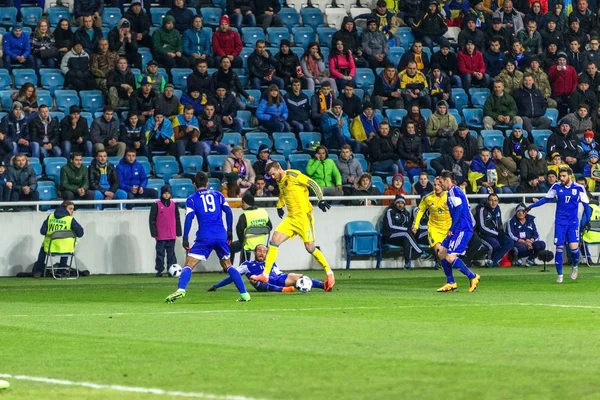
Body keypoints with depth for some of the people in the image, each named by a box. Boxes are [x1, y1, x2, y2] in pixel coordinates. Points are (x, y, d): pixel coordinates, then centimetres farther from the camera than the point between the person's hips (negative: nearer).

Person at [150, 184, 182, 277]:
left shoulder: (173, 204, 8)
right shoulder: (156, 205, -3)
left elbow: (177, 219, 14)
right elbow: (152, 219, -3)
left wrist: (178, 232, 11)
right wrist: (154, 233, -8)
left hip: (172, 235, 3)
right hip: (161, 235, -3)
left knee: (171, 254, 5)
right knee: (160, 253, 1)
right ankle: (159, 270, 6)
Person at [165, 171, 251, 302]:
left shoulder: (192, 199, 9)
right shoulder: (217, 195, 17)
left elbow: (189, 218, -4)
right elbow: (228, 212, 9)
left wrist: (185, 238, -6)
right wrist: (229, 231, 16)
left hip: (204, 237, -3)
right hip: (221, 236, 3)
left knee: (189, 265, -4)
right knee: (227, 265, 19)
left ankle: (180, 290, -27)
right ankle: (244, 293, 12)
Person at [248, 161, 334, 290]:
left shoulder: (293, 175, -11)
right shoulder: (280, 182, 12)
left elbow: (313, 184, -14)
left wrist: (321, 200, -21)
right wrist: (279, 206, 24)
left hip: (304, 216, -7)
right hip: (291, 218, 7)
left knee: (310, 247, -8)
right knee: (274, 240, -4)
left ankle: (329, 273, 9)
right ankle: (265, 275, -2)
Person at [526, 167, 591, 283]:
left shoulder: (579, 188, -4)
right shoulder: (556, 187, 0)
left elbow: (586, 205, 2)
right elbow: (546, 199, 12)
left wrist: (587, 220, -6)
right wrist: (531, 206, 10)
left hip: (573, 222, -1)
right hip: (560, 222, 1)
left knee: (573, 247, -14)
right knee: (559, 248, -4)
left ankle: (575, 266, 17)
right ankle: (560, 275, 7)